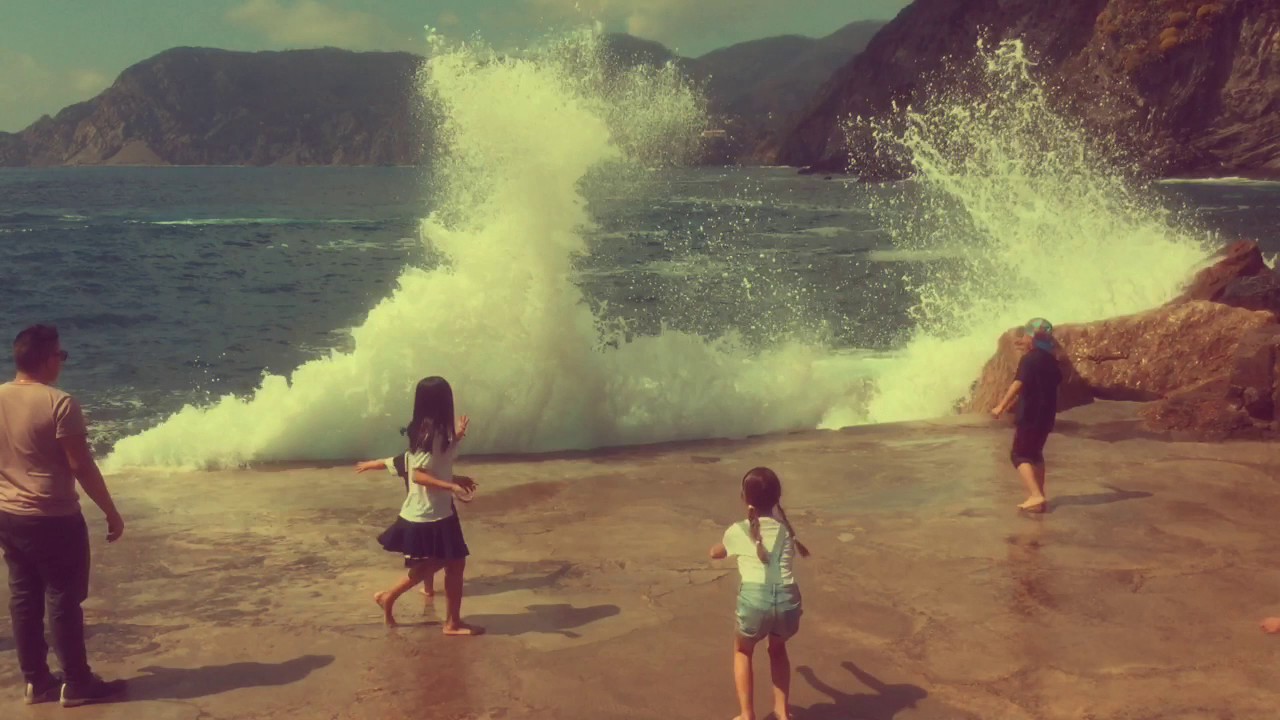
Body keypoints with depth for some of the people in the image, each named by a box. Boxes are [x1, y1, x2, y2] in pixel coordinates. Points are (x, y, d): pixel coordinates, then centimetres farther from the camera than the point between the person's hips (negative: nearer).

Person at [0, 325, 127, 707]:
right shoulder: (59, 403, -18)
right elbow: (81, 465, -17)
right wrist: (112, 513, -9)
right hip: (54, 518, -7)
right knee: (63, 599, 2)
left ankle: (36, 681, 21)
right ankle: (76, 683, 11)